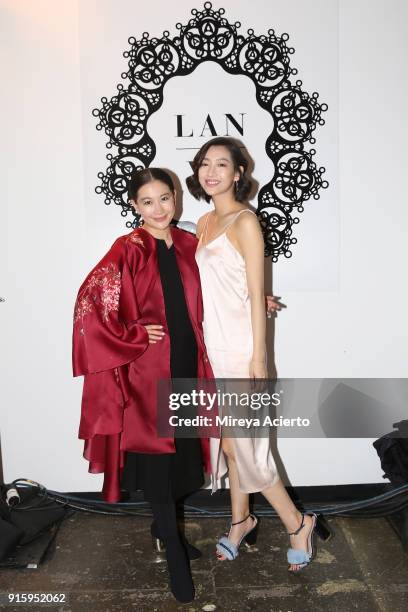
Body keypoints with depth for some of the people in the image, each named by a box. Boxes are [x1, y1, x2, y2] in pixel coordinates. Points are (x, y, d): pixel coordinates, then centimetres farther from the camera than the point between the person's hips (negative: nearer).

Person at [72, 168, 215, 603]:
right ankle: (173, 549, 22)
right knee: (156, 452, 4)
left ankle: (163, 524, 40)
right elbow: (91, 303, -17)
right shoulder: (128, 250, -10)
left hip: (187, 364, 6)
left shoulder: (189, 244, 6)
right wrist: (135, 336, -14)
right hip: (148, 370, -5)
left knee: (182, 448, 15)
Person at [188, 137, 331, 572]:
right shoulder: (204, 223, 12)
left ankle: (298, 523, 19)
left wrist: (259, 356, -14)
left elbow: (256, 294, -13)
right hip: (212, 345, 7)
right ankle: (241, 520, 33)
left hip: (238, 347, -7)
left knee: (238, 443, 0)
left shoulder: (245, 221, -10)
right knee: (230, 441, 15)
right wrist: (200, 344, 13)